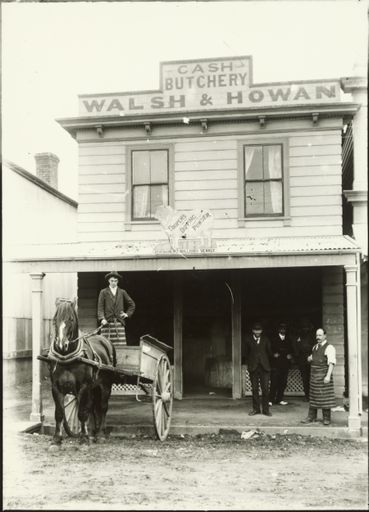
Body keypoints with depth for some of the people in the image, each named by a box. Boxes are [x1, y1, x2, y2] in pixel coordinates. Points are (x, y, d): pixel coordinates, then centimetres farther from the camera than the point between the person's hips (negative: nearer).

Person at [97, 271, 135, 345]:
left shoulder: (122, 292, 14)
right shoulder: (103, 292, 8)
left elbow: (132, 305, 21)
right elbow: (100, 307, 0)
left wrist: (127, 314, 9)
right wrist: (102, 319, -14)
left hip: (119, 323, 2)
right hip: (107, 323, -1)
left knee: (121, 344, -5)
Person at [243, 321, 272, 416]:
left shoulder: (265, 339, 6)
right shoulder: (248, 339, 3)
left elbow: (269, 352, 14)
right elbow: (246, 352, 10)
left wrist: (266, 362, 11)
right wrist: (249, 363, 9)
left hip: (264, 367, 0)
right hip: (253, 367, 0)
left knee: (265, 389, -3)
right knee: (254, 389, 3)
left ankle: (265, 409, 4)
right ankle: (256, 409, 12)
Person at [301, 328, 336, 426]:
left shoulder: (329, 348, -8)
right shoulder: (315, 347, 16)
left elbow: (331, 363, -16)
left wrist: (328, 376, -24)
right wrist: (309, 358, 6)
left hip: (323, 374, -7)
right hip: (314, 374, 7)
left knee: (325, 396, -2)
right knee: (313, 396, 9)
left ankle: (326, 419, 7)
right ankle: (311, 417, 15)